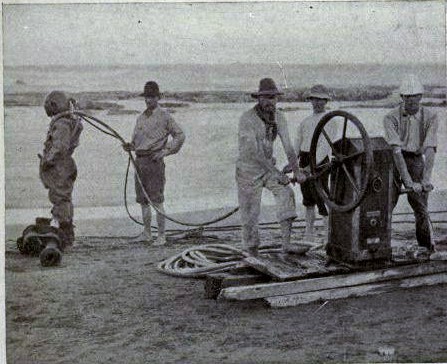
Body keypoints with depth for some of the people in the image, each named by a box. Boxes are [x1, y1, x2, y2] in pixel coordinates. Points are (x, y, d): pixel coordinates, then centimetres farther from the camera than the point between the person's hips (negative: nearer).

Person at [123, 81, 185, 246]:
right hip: (139, 160, 7)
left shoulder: (164, 116, -3)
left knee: (157, 200, -7)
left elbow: (180, 135, -3)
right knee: (143, 200, 10)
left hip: (154, 162, -7)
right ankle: (146, 233, 19)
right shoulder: (141, 118, 17)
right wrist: (129, 146, 2)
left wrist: (165, 151, -10)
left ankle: (161, 235, -2)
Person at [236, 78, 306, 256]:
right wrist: (277, 173, -36)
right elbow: (254, 151, -30)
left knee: (286, 193, -21)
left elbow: (287, 146, -8)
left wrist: (296, 170, -23)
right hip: (248, 171, -4)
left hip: (268, 168, 5)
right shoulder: (247, 119, -22)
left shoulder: (279, 117, -4)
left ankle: (286, 241, -22)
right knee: (250, 216, 1)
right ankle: (252, 251, 19)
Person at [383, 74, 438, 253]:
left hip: (416, 161, 1)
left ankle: (428, 250, 10)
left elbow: (430, 149, -15)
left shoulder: (430, 117, -6)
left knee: (421, 208, -2)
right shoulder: (391, 118, -12)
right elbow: (396, 149, -21)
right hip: (395, 162, -1)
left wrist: (426, 178, -26)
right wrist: (407, 180, -29)